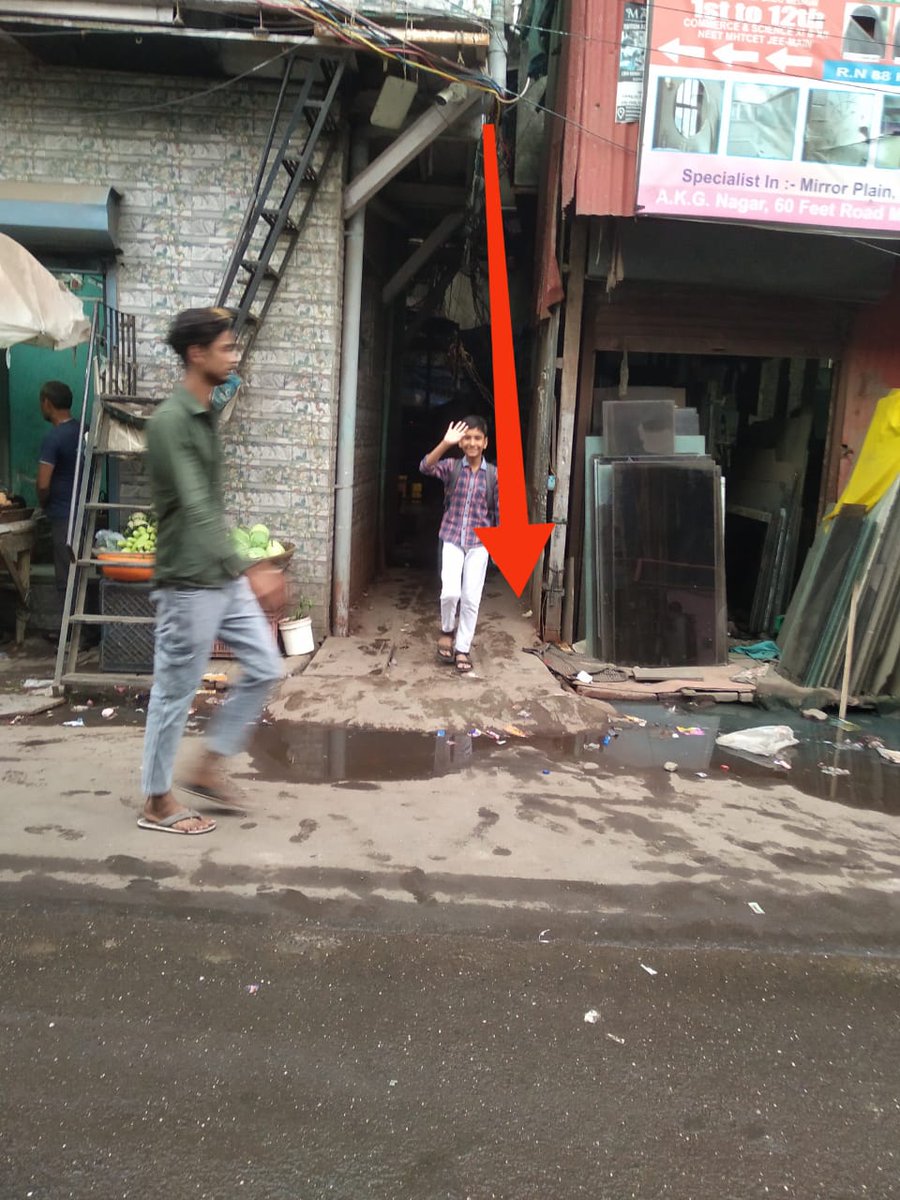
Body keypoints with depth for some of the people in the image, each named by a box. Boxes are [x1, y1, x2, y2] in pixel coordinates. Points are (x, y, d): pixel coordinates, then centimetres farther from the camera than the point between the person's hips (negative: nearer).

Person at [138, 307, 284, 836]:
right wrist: (250, 569, -34)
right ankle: (158, 802, 20)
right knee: (175, 691, 3)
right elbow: (196, 510, -27)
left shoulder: (209, 414, 12)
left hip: (224, 577, 9)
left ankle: (208, 767, 24)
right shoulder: (170, 421, -17)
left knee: (266, 669, 10)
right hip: (189, 582, -9)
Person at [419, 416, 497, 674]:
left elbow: (499, 511, 6)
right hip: (452, 539, -1)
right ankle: (447, 630, 16)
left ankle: (462, 649, 16)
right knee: (450, 592, -15)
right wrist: (445, 443, -36)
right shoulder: (451, 467, -2)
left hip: (479, 542, 1)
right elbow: (425, 467, -22)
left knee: (471, 598, 1)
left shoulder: (494, 474, 0)